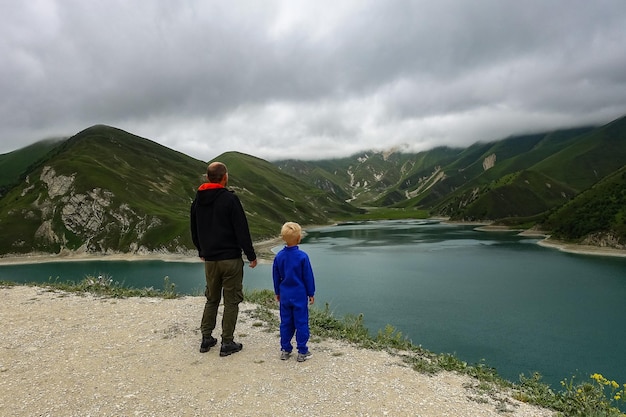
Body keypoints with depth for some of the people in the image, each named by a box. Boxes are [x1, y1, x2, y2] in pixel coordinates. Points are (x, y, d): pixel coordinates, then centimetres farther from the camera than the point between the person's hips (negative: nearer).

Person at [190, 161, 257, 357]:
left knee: (211, 299, 19)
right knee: (231, 301, 5)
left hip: (210, 260, 6)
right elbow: (242, 230, -15)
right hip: (231, 259, -6)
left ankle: (206, 338, 24)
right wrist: (251, 255, -7)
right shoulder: (230, 199, -14)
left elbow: (194, 230, 16)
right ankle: (227, 343, 10)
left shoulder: (198, 200, 7)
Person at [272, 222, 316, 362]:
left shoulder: (279, 256, -3)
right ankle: (302, 352, 12)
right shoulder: (302, 256, -15)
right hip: (300, 295, -4)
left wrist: (277, 292, 19)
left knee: (286, 323, 13)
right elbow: (308, 277, -8)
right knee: (301, 323, 5)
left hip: (284, 295, 4)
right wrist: (311, 293, 3)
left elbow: (276, 277, 7)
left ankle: (285, 350, 21)